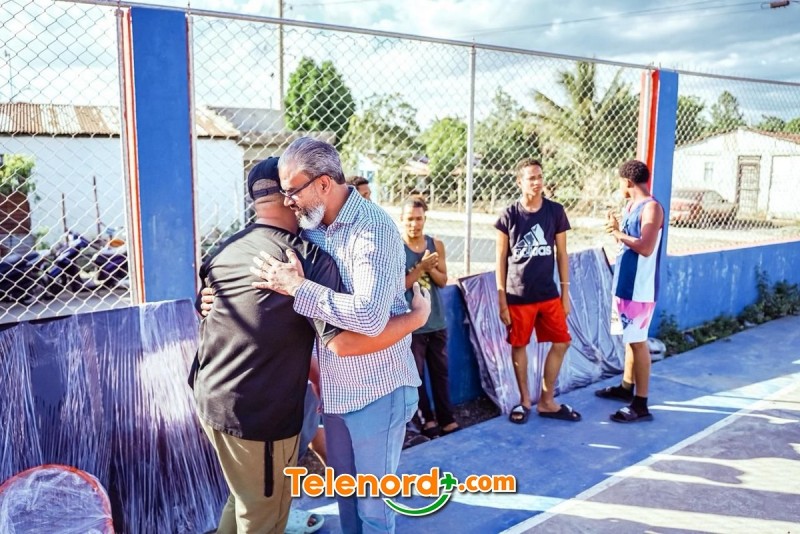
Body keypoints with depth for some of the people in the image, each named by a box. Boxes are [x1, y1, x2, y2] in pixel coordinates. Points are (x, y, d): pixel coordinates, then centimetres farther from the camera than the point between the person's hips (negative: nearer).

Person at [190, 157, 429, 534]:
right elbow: (343, 341, -29)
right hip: (257, 414, -7)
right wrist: (417, 317, -13)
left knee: (245, 500, 28)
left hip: (210, 398, 8)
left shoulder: (227, 249, 4)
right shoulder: (308, 257, -19)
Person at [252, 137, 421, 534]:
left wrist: (298, 288, -27)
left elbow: (369, 316, -33)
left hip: (376, 390, -7)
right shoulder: (311, 228, 2)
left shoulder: (373, 229, -22)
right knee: (343, 491, 22)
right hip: (335, 388, 7)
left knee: (372, 501, 9)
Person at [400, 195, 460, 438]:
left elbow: (443, 281, 4)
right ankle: (427, 419, 21)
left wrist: (431, 268, -15)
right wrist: (421, 267, -21)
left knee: (441, 371, 12)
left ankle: (447, 420, 22)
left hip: (436, 321, 4)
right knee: (416, 374, 6)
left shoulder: (436, 245, 2)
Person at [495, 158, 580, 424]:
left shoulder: (555, 211, 1)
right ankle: (524, 400, 26)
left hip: (548, 294, 3)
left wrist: (565, 293, 5)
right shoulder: (509, 215, -5)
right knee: (519, 346, 7)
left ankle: (546, 401, 20)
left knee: (561, 342, 4)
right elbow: (501, 259, -3)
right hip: (518, 295, -2)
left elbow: (561, 254, 7)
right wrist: (501, 300, -6)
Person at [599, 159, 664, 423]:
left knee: (638, 341, -6)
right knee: (630, 339, 20)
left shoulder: (651, 208, -16)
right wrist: (616, 230, 2)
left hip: (640, 289, -10)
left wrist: (618, 233, -16)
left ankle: (641, 405, -1)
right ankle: (627, 386, 34)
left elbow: (646, 248, -25)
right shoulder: (631, 206, 13)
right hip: (624, 284, 10)